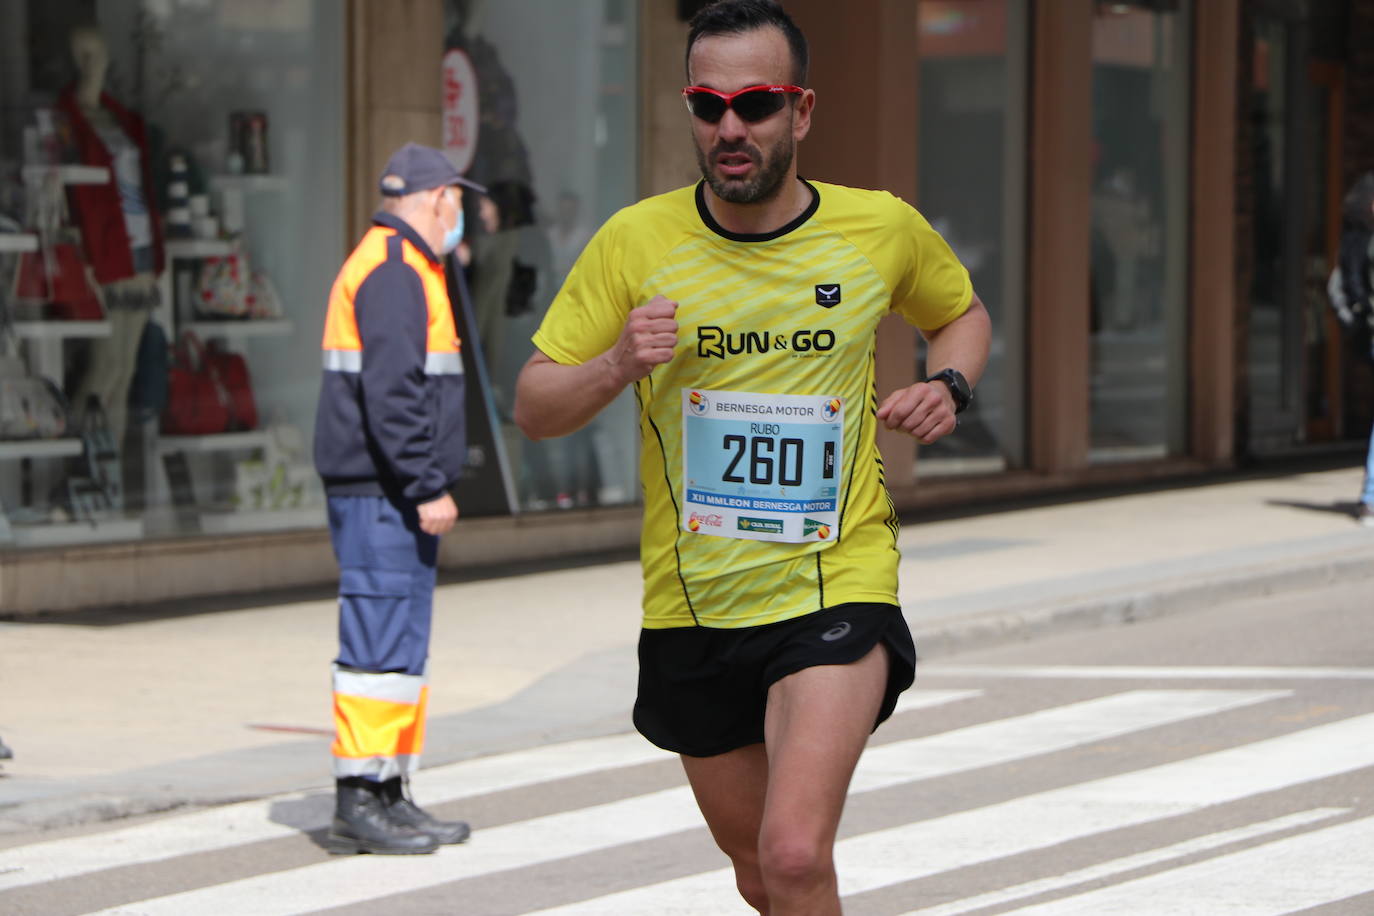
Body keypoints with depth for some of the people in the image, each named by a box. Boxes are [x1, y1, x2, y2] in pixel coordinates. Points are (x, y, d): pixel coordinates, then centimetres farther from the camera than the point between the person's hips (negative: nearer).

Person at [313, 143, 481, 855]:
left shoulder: (394, 266, 21)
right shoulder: (395, 271, -13)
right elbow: (393, 393, -21)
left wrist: (426, 485, 22)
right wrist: (427, 488, -22)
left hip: (396, 493, 11)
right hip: (383, 490, -11)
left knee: (401, 644, 12)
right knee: (381, 642, -10)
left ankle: (388, 795, 16)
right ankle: (357, 802, -10)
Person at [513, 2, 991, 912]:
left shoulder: (884, 229, -2)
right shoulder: (635, 242, -5)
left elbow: (962, 311, 20)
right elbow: (533, 407, 0)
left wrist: (949, 386, -2)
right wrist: (616, 367, -21)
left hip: (838, 588, -2)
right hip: (692, 605, 2)